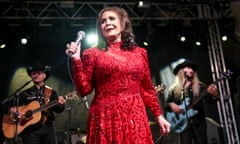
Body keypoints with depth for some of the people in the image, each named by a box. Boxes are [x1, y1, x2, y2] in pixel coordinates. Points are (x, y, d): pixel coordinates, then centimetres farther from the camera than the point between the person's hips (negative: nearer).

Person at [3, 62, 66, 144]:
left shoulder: (51, 92, 10)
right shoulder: (25, 93, 12)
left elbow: (57, 109, -1)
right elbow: (10, 105, 15)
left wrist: (60, 104, -24)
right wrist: (12, 110, -8)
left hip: (47, 128, 0)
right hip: (30, 130, 0)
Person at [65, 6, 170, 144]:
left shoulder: (139, 52, 12)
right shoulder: (93, 54, 5)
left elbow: (147, 88, 16)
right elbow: (84, 89, -1)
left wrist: (159, 115, 12)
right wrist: (76, 60, -8)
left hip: (135, 118, 3)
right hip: (106, 118, -2)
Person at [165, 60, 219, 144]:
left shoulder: (199, 86, 10)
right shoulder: (174, 89, 10)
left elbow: (210, 101, 1)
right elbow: (166, 104, 12)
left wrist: (214, 95, -22)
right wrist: (171, 105, -11)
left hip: (198, 121, 1)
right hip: (184, 122, 0)